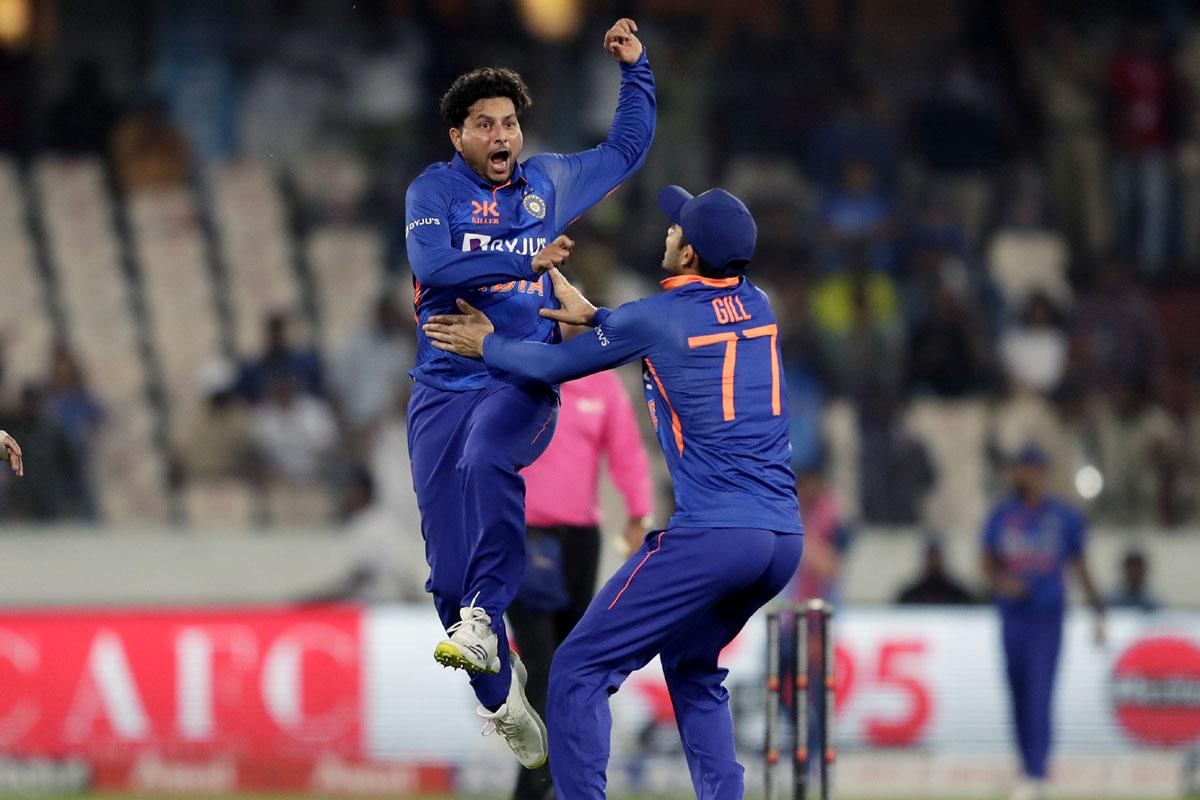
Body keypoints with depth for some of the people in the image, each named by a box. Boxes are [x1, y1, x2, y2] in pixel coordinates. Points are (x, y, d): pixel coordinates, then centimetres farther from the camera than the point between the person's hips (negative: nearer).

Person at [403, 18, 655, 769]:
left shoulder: (549, 181, 12)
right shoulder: (435, 189, 2)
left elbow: (625, 152, 28)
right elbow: (433, 263, -17)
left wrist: (636, 68, 17)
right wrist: (526, 262, -18)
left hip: (523, 384, 0)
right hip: (444, 387, 0)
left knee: (487, 461, -37)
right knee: (449, 570, -3)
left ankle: (483, 622, -33)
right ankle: (501, 696, 16)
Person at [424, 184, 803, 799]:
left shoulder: (652, 319, -4)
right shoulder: (757, 308, 13)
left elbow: (554, 366, 11)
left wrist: (486, 346, 28)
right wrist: (594, 317, 39)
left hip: (709, 538, -7)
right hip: (784, 539, 7)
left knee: (580, 670, -1)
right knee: (691, 668, 28)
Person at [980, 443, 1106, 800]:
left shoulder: (1064, 516, 1)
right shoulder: (1002, 514, 6)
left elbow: (1079, 563, 8)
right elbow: (988, 562, 7)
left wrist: (1097, 608, 7)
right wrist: (999, 581, -15)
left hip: (1048, 614, -3)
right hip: (1013, 615, 3)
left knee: (1039, 697, -13)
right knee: (1020, 699, 7)